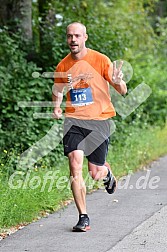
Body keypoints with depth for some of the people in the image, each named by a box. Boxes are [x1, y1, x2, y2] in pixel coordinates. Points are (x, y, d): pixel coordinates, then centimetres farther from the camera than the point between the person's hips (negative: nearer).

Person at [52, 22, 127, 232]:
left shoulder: (100, 60, -4)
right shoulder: (63, 66, 5)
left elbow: (122, 91, -3)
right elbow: (57, 90, 22)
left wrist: (118, 82, -26)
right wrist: (56, 107, 1)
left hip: (98, 120, -2)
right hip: (73, 120, 2)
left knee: (95, 174, -1)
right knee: (75, 164, -16)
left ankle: (106, 172, 39)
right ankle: (83, 217, -5)